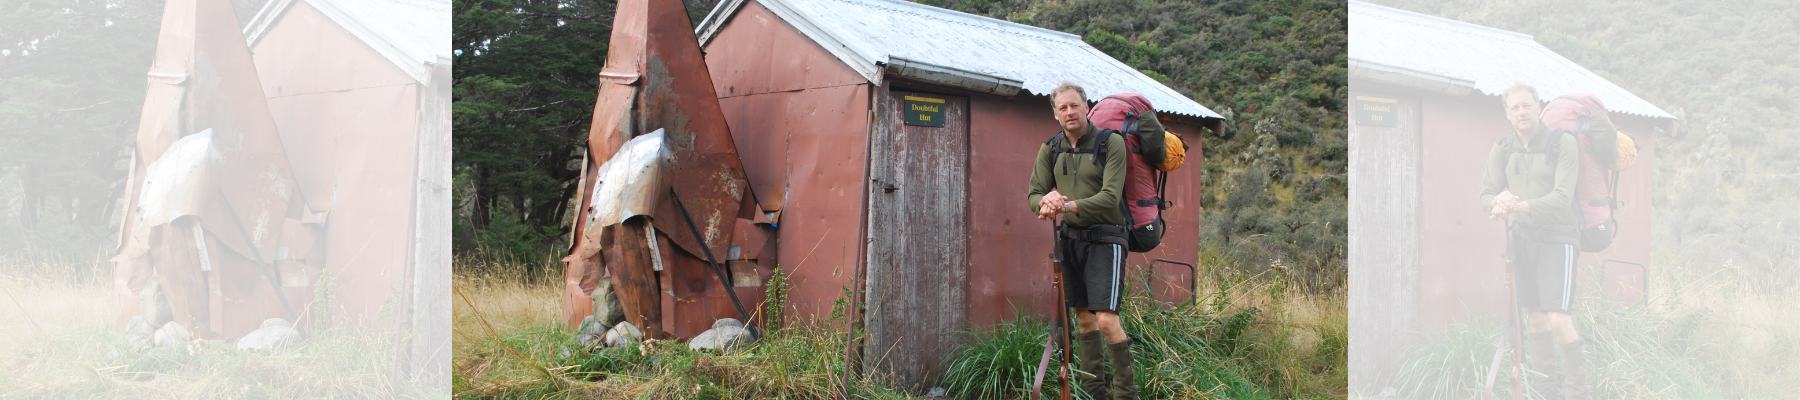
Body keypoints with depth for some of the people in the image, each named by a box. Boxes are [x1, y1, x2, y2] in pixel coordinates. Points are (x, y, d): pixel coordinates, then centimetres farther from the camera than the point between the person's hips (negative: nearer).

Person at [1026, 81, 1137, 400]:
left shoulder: (1111, 143, -9)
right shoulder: (1050, 149, 6)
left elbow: (1110, 197, -17)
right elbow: (1034, 194, 4)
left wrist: (1069, 205, -30)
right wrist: (1046, 201, -20)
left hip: (1104, 239, -5)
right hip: (1070, 239, 5)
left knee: (1106, 320, -14)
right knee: (1083, 318, 10)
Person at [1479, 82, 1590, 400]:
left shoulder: (1562, 143, -8)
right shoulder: (1502, 150, 6)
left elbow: (1562, 198, -17)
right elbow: (1486, 196, 3)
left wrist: (1520, 205, -29)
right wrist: (1499, 201, -21)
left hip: (1556, 237, -5)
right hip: (1521, 238, 5)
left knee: (1558, 320, -14)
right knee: (1535, 318, 10)